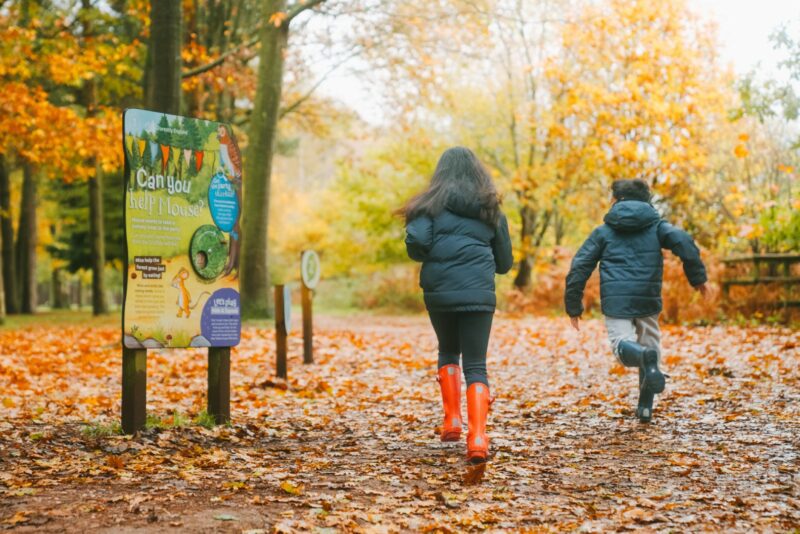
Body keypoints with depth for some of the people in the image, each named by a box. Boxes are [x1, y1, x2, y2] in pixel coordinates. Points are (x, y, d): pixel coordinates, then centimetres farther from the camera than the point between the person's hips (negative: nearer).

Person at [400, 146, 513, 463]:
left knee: (448, 352, 24)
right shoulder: (491, 210, 13)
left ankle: (452, 421, 17)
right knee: (476, 365, 1)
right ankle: (477, 438, -16)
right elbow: (505, 263, 17)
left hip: (439, 292, -1)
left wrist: (428, 256, 9)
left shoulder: (433, 204, 3)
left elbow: (416, 242, -12)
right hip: (479, 294, 1)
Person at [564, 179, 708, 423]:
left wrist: (573, 305, 13)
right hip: (648, 300, 2)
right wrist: (697, 277, 3)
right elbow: (684, 243, -7)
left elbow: (579, 267, 7)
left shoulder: (603, 231, 12)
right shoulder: (656, 225, 12)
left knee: (621, 343, -3)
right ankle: (645, 407, 14)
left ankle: (645, 357, -39)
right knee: (650, 344, 17)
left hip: (615, 300, -1)